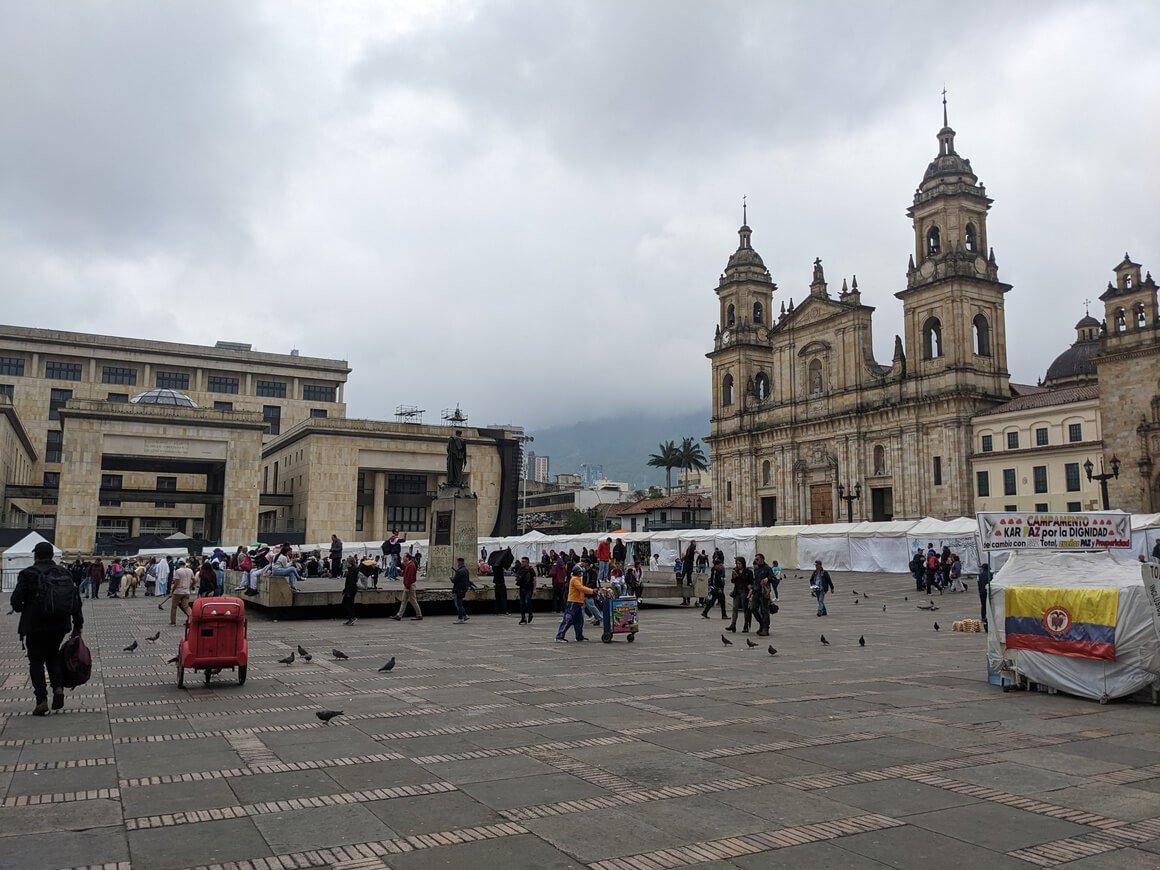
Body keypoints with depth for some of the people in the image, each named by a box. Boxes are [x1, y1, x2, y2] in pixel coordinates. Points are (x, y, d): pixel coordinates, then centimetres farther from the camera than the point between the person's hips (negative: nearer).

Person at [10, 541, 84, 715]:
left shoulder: (28, 574, -7)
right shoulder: (64, 573, 6)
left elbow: (15, 601, -12)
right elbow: (76, 601, 5)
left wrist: (21, 608, 13)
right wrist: (78, 626, 10)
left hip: (36, 625, -4)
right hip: (60, 624, 4)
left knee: (36, 661, 8)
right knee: (53, 655, 23)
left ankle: (42, 699, 0)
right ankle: (58, 687, 4)